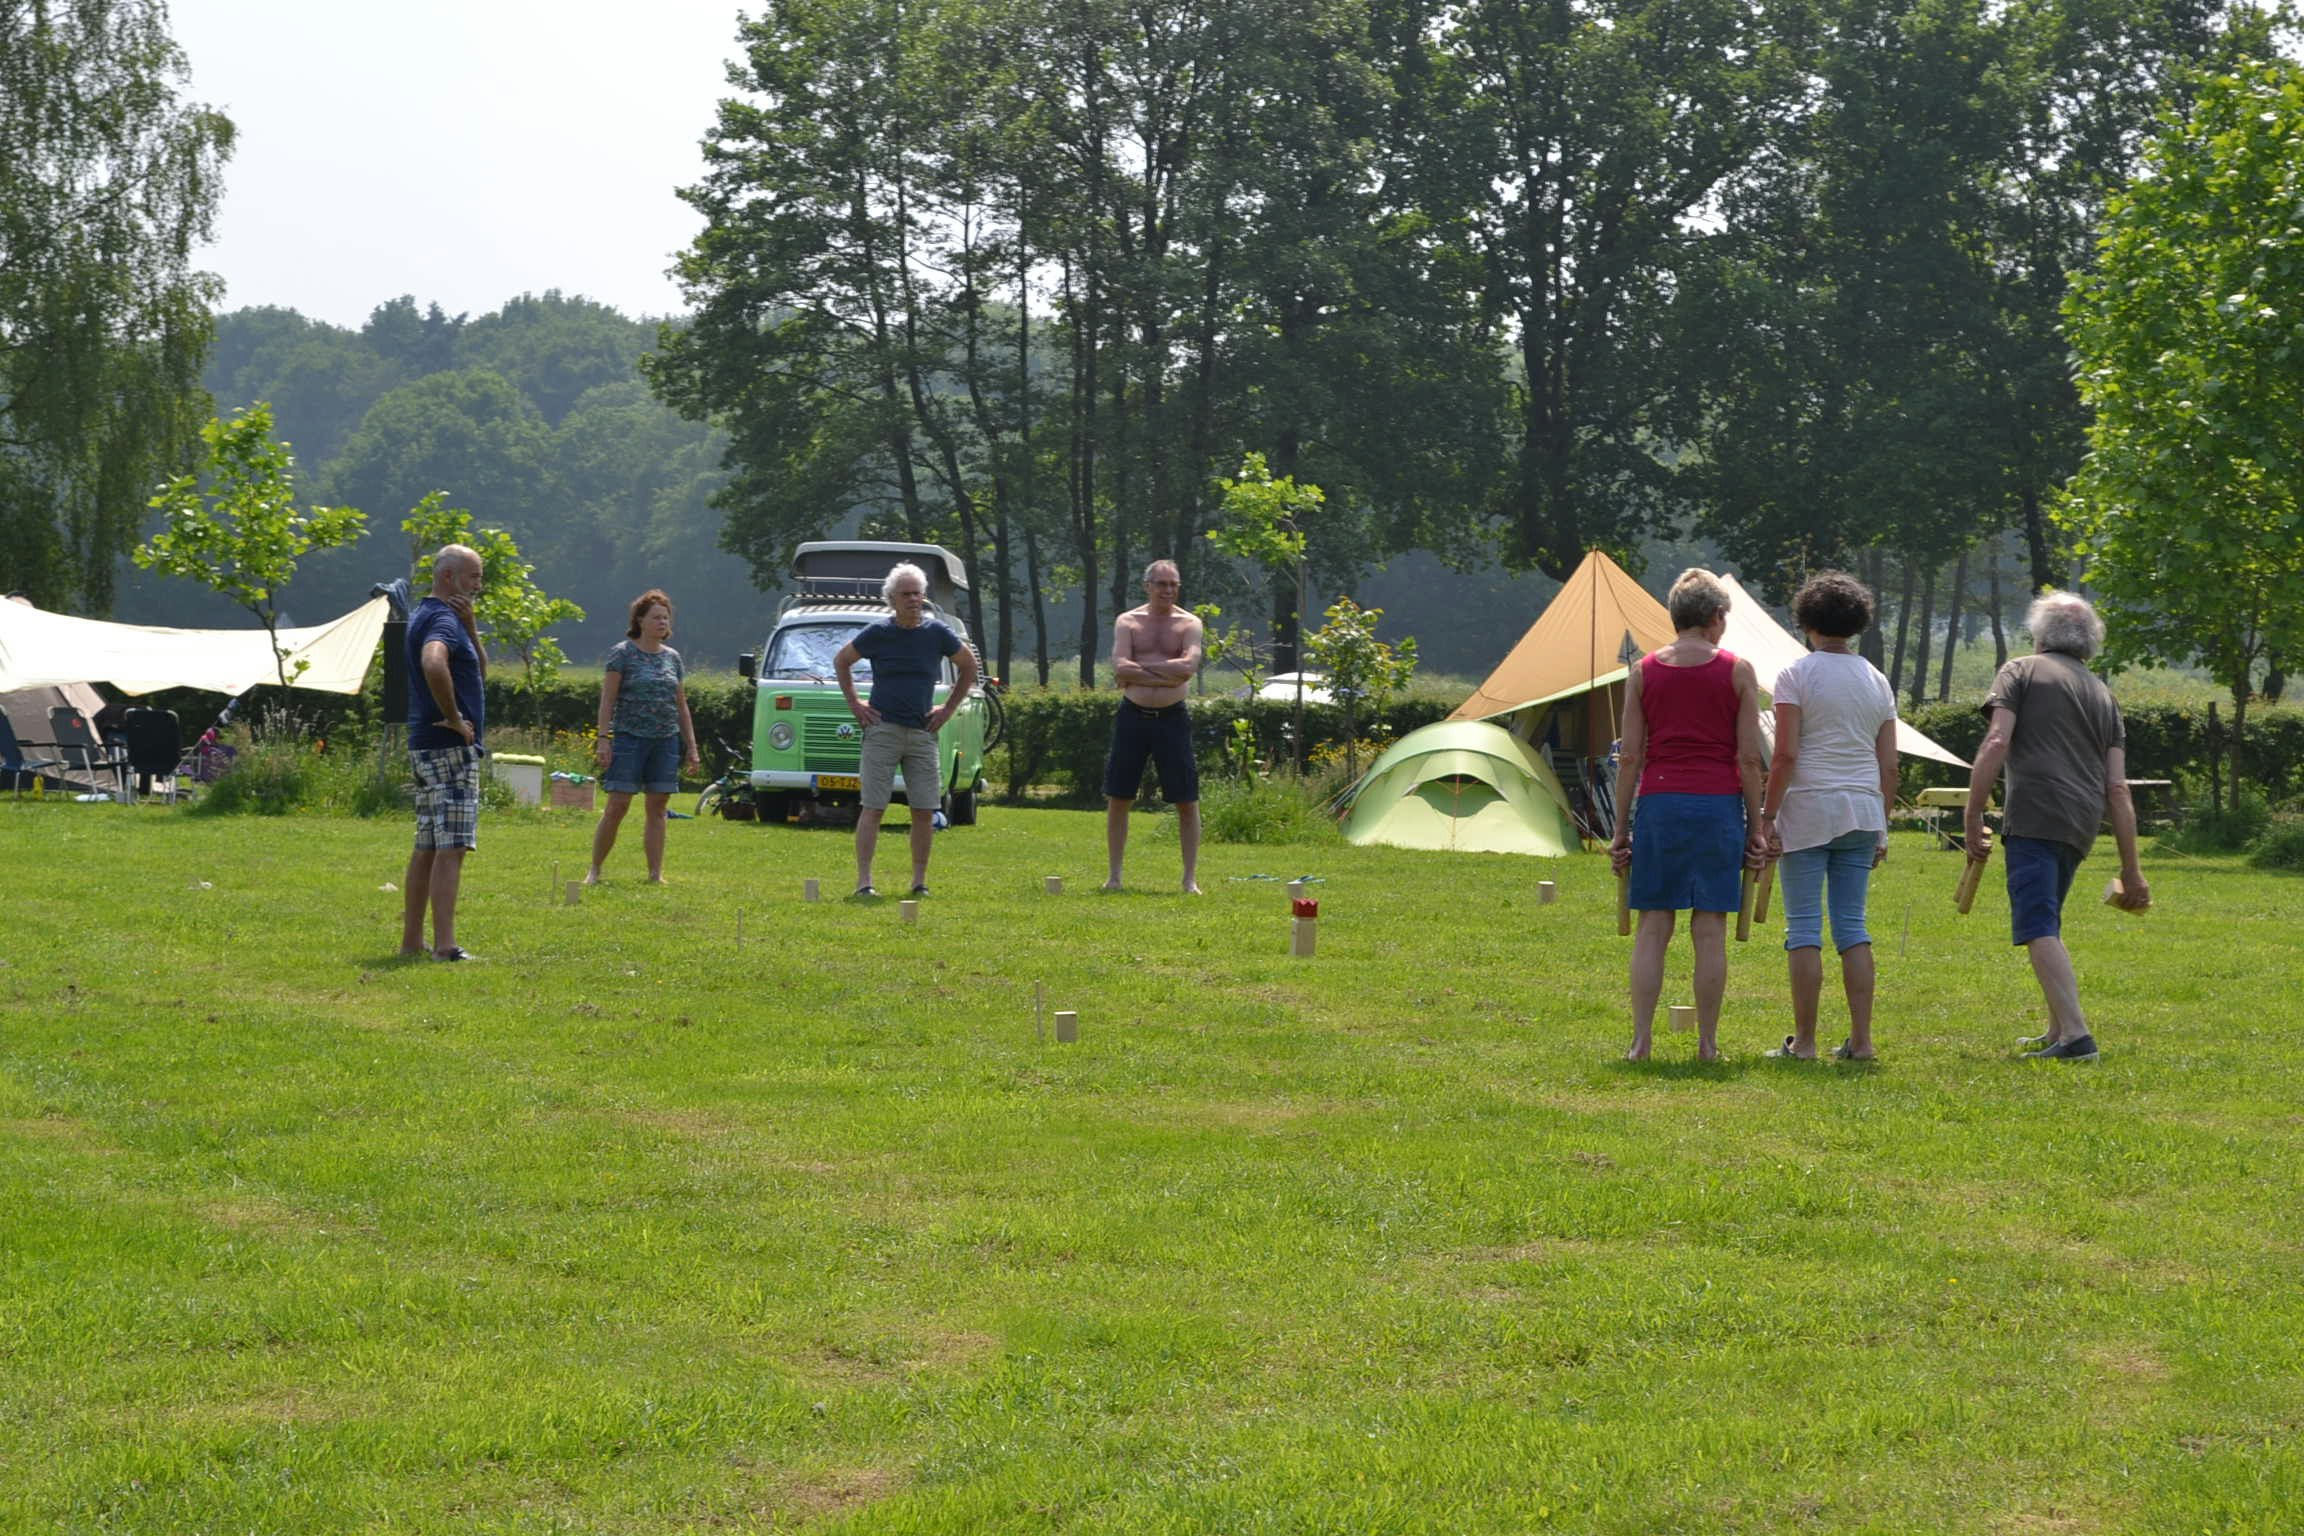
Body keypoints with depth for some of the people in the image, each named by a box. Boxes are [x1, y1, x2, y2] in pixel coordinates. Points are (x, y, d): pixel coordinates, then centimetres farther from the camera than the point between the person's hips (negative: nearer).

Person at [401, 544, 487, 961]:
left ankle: (412, 940, 16)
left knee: (427, 847, 13)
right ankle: (445, 945, -15)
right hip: (450, 749, -10)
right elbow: (434, 665, -36)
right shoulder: (443, 619, -14)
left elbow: (479, 671, 22)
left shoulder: (425, 615, 19)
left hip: (426, 747, 10)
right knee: (451, 848, -11)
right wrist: (454, 717, -24)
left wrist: (471, 627, 6)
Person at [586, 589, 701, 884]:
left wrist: (691, 747, 13)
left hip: (666, 741, 5)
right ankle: (595, 870, 2)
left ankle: (655, 874, 6)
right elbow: (608, 699, -4)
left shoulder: (672, 658, 13)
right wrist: (604, 739, -12)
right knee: (617, 807, -6)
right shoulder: (622, 653, -1)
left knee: (658, 809, 4)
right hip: (629, 738, -5)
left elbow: (681, 706, 17)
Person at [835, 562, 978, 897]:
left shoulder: (937, 633, 3)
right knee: (873, 808, -6)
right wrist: (854, 704, 6)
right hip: (882, 729, -2)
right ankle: (864, 880, -7)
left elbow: (968, 667, 18)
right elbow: (841, 661, 14)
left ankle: (920, 881, 8)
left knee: (925, 812, 0)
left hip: (922, 732, 2)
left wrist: (949, 708, 11)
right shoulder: (877, 633, -1)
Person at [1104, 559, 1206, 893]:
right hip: (1132, 716, 1)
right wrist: (1166, 675, -15)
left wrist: (1140, 667, -13)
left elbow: (1189, 665, -16)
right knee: (1117, 798, 4)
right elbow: (1120, 668, -12)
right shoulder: (1128, 622, 4)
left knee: (1187, 800, -1)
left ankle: (1190, 878, 6)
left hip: (1172, 718, -1)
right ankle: (1114, 875, 14)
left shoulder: (1189, 623, 2)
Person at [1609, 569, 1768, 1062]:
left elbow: (1630, 757, 4)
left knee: (1652, 928, 4)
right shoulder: (1737, 671, 1)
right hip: (1718, 802, -1)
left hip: (1659, 802, 1)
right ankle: (1707, 1044, 5)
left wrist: (1621, 829, 9)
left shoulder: (1643, 673, 5)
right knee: (1710, 931, 3)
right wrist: (1756, 827, 6)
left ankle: (1641, 1040, 0)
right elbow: (1750, 758, -1)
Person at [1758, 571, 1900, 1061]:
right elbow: (1888, 764, 11)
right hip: (1862, 811, 5)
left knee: (1804, 927, -2)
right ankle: (1861, 1039, 6)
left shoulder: (1796, 676, -4)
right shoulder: (1877, 681, 11)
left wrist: (1767, 817, -8)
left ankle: (1804, 1040, -2)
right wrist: (1881, 827, 17)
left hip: (1808, 808, -5)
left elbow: (1786, 754, -12)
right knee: (1853, 926, 8)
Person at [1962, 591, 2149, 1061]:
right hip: (2081, 825, 7)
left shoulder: (2021, 671, 7)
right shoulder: (2103, 696, 22)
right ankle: (2058, 1032, 25)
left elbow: (1996, 744, -8)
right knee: (2045, 926, 22)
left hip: (2034, 815, -7)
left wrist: (1972, 818, -6)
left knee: (2038, 927, -12)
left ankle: (2076, 1034, -24)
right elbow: (2118, 789, 15)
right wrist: (2131, 869, 14)